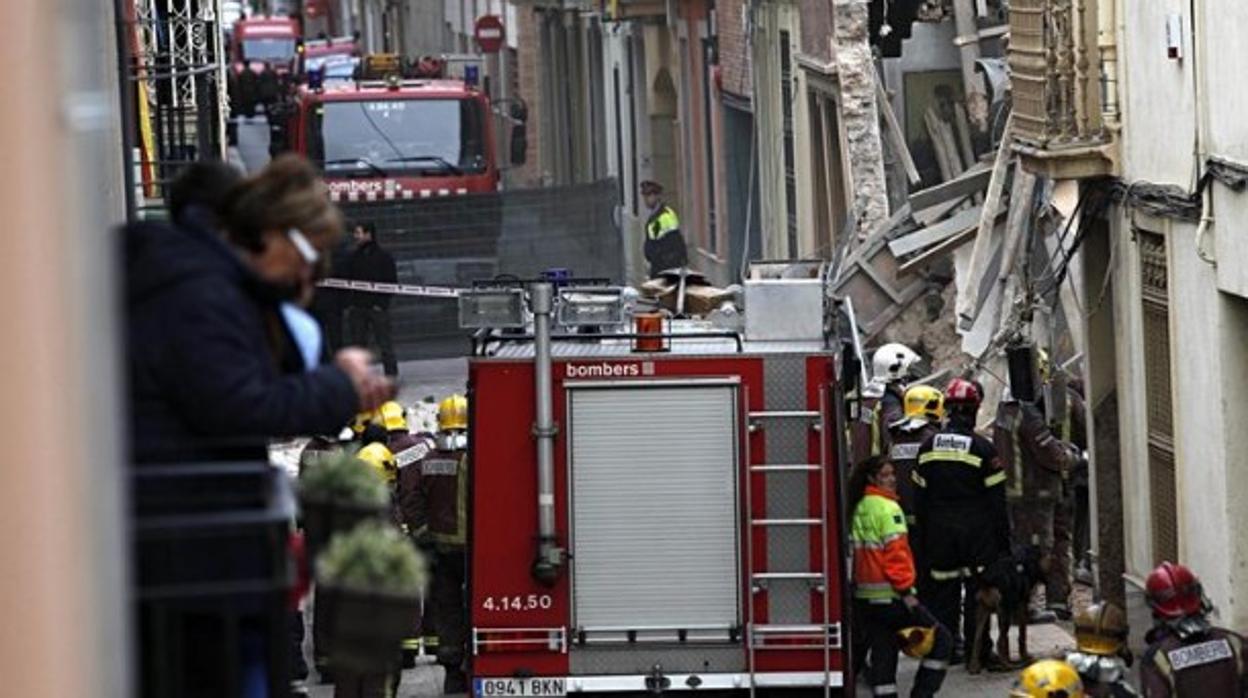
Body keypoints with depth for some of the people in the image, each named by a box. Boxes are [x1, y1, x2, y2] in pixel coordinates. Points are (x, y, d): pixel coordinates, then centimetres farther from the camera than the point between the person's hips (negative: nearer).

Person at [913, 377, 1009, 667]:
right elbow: (996, 499, -7)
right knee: (977, 590, 0)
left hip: (939, 531, 3)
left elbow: (920, 495, 8)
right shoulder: (982, 448, -9)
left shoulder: (928, 447, 3)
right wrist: (1003, 537, -1)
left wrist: (923, 538, 15)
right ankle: (978, 650, -1)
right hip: (976, 531, -3)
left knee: (943, 590, 8)